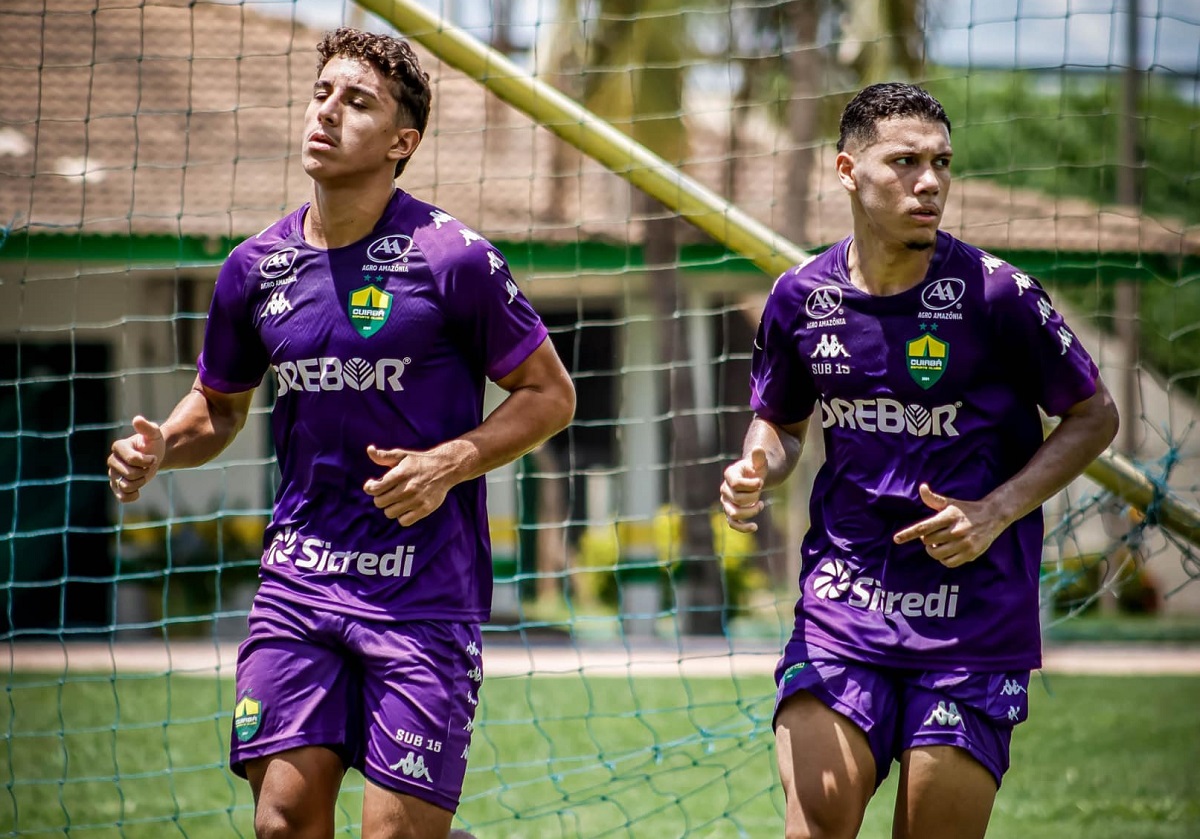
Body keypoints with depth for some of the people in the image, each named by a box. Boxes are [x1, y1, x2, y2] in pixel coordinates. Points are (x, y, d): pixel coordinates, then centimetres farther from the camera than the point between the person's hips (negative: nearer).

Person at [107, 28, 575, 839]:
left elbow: (550, 393, 0)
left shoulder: (453, 257, -8)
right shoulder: (256, 267, 6)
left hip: (425, 586, -4)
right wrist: (159, 449, 1)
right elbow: (219, 405, 22)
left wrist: (449, 463, -15)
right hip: (299, 579, 4)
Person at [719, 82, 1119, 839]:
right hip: (841, 604, 2)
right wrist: (755, 471, -5)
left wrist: (995, 513, -11)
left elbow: (1094, 416, 1)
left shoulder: (992, 294, -9)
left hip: (973, 621, -2)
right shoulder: (801, 299, 1)